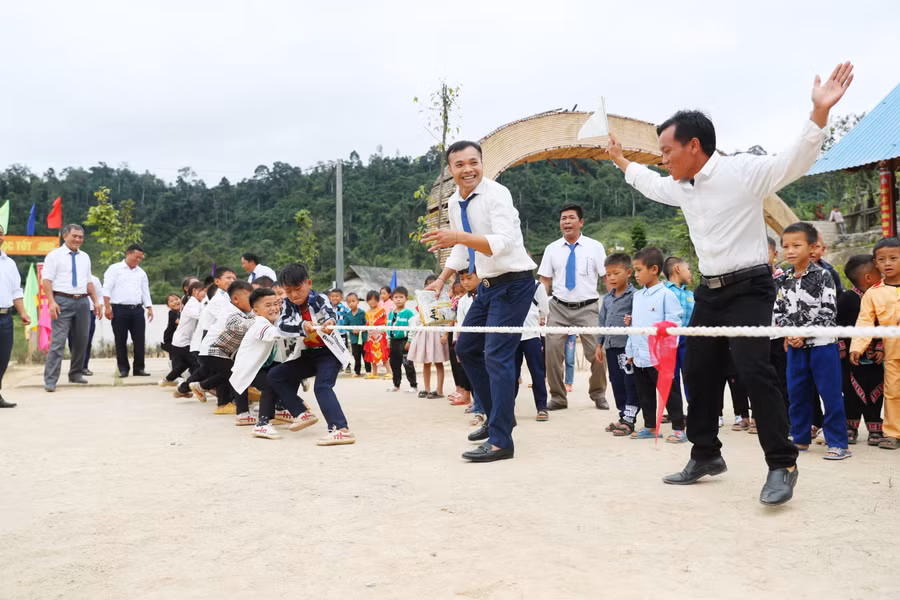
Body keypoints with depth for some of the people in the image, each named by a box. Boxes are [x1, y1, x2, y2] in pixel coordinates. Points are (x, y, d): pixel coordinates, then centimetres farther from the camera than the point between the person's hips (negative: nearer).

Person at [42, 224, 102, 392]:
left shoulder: (85, 257, 16)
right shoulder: (55, 255, -1)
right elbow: (46, 280, -7)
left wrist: (96, 301, 10)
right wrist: (51, 302, -17)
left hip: (82, 302, 6)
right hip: (62, 301, -6)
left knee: (81, 340, 11)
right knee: (58, 341, -11)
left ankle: (76, 374, 26)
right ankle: (50, 381, -9)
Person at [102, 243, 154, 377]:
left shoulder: (141, 273, 17)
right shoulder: (115, 269, 3)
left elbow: (145, 292, 18)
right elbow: (107, 289, -2)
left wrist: (150, 308, 6)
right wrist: (108, 307, -11)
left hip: (137, 310, 4)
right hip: (119, 309, -4)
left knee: (139, 340, 0)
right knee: (121, 341, 1)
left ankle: (139, 368, 7)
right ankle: (123, 369, 8)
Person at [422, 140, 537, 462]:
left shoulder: (496, 194, -19)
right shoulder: (454, 203, 6)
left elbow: (504, 243, -32)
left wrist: (459, 237, -42)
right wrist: (441, 280, 15)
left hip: (513, 283, -9)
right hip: (488, 284, 9)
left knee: (497, 355, -14)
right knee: (466, 348, 15)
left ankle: (500, 441, -7)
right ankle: (500, 415, 29)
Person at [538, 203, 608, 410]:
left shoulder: (595, 247, 3)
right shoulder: (552, 249, 8)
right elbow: (544, 281, 8)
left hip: (588, 308, -1)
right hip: (558, 307, 2)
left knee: (597, 353, -5)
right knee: (552, 351, -5)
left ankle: (598, 395, 19)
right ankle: (558, 397, 10)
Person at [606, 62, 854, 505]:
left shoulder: (742, 171, -14)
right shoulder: (681, 187, 9)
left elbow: (794, 162, -24)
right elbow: (651, 184, 30)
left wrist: (819, 112, -37)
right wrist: (621, 162, 40)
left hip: (748, 288, -8)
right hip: (710, 290, 8)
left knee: (754, 370, -19)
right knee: (698, 371, 12)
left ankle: (781, 465, -6)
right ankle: (705, 455, 27)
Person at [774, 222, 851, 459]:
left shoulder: (822, 276, -8)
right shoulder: (783, 280, 5)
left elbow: (828, 311, -13)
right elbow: (779, 310, 10)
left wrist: (804, 334, -15)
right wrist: (789, 333, -6)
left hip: (822, 342, -5)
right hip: (795, 344, 5)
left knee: (830, 393, -2)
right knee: (797, 393, 11)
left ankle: (838, 442, 6)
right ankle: (800, 438, 23)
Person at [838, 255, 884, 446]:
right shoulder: (848, 298, -10)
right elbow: (834, 323, -8)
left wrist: (882, 348, -3)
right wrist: (841, 346, -8)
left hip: (875, 358, 4)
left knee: (875, 394, 8)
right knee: (853, 394, 5)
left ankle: (875, 429, 20)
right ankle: (851, 428, 19)